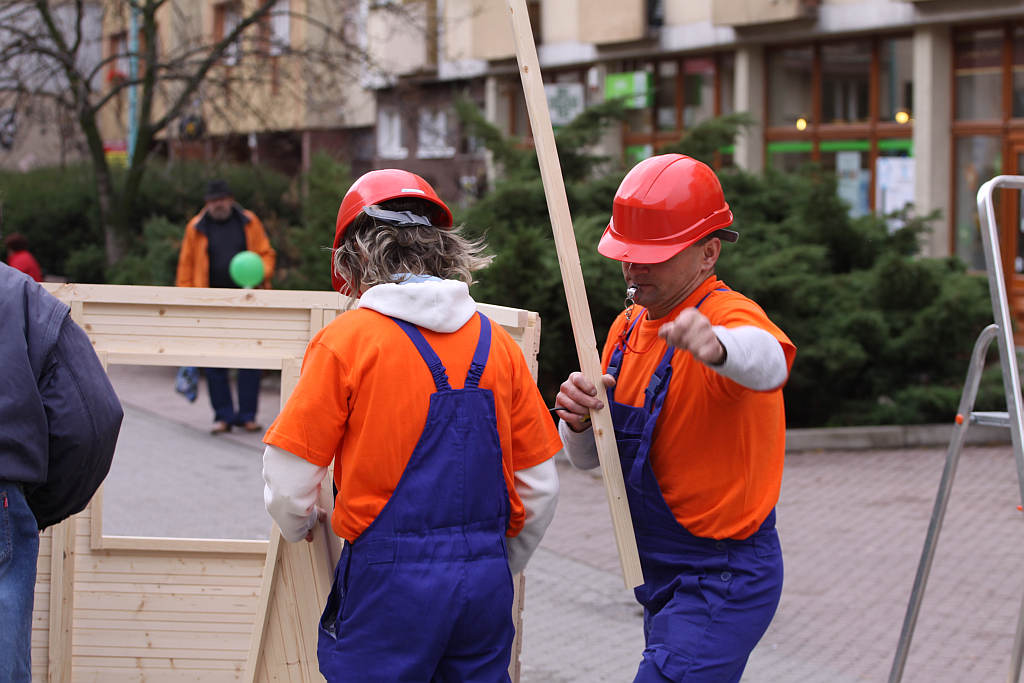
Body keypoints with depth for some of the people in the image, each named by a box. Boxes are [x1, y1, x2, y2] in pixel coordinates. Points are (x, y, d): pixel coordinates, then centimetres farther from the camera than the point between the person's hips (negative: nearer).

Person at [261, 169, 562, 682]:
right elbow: (540, 489, 8)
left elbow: (288, 480, -7)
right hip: (485, 580, 4)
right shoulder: (495, 342, 5)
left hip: (389, 582, -4)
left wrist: (301, 526, 15)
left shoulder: (347, 338, -7)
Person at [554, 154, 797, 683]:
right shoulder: (630, 325, 7)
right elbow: (589, 457, 10)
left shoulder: (732, 315, -18)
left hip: (723, 583, -8)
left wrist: (716, 344, -67)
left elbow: (766, 360, -44)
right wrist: (578, 421, -13)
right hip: (661, 578, 9)